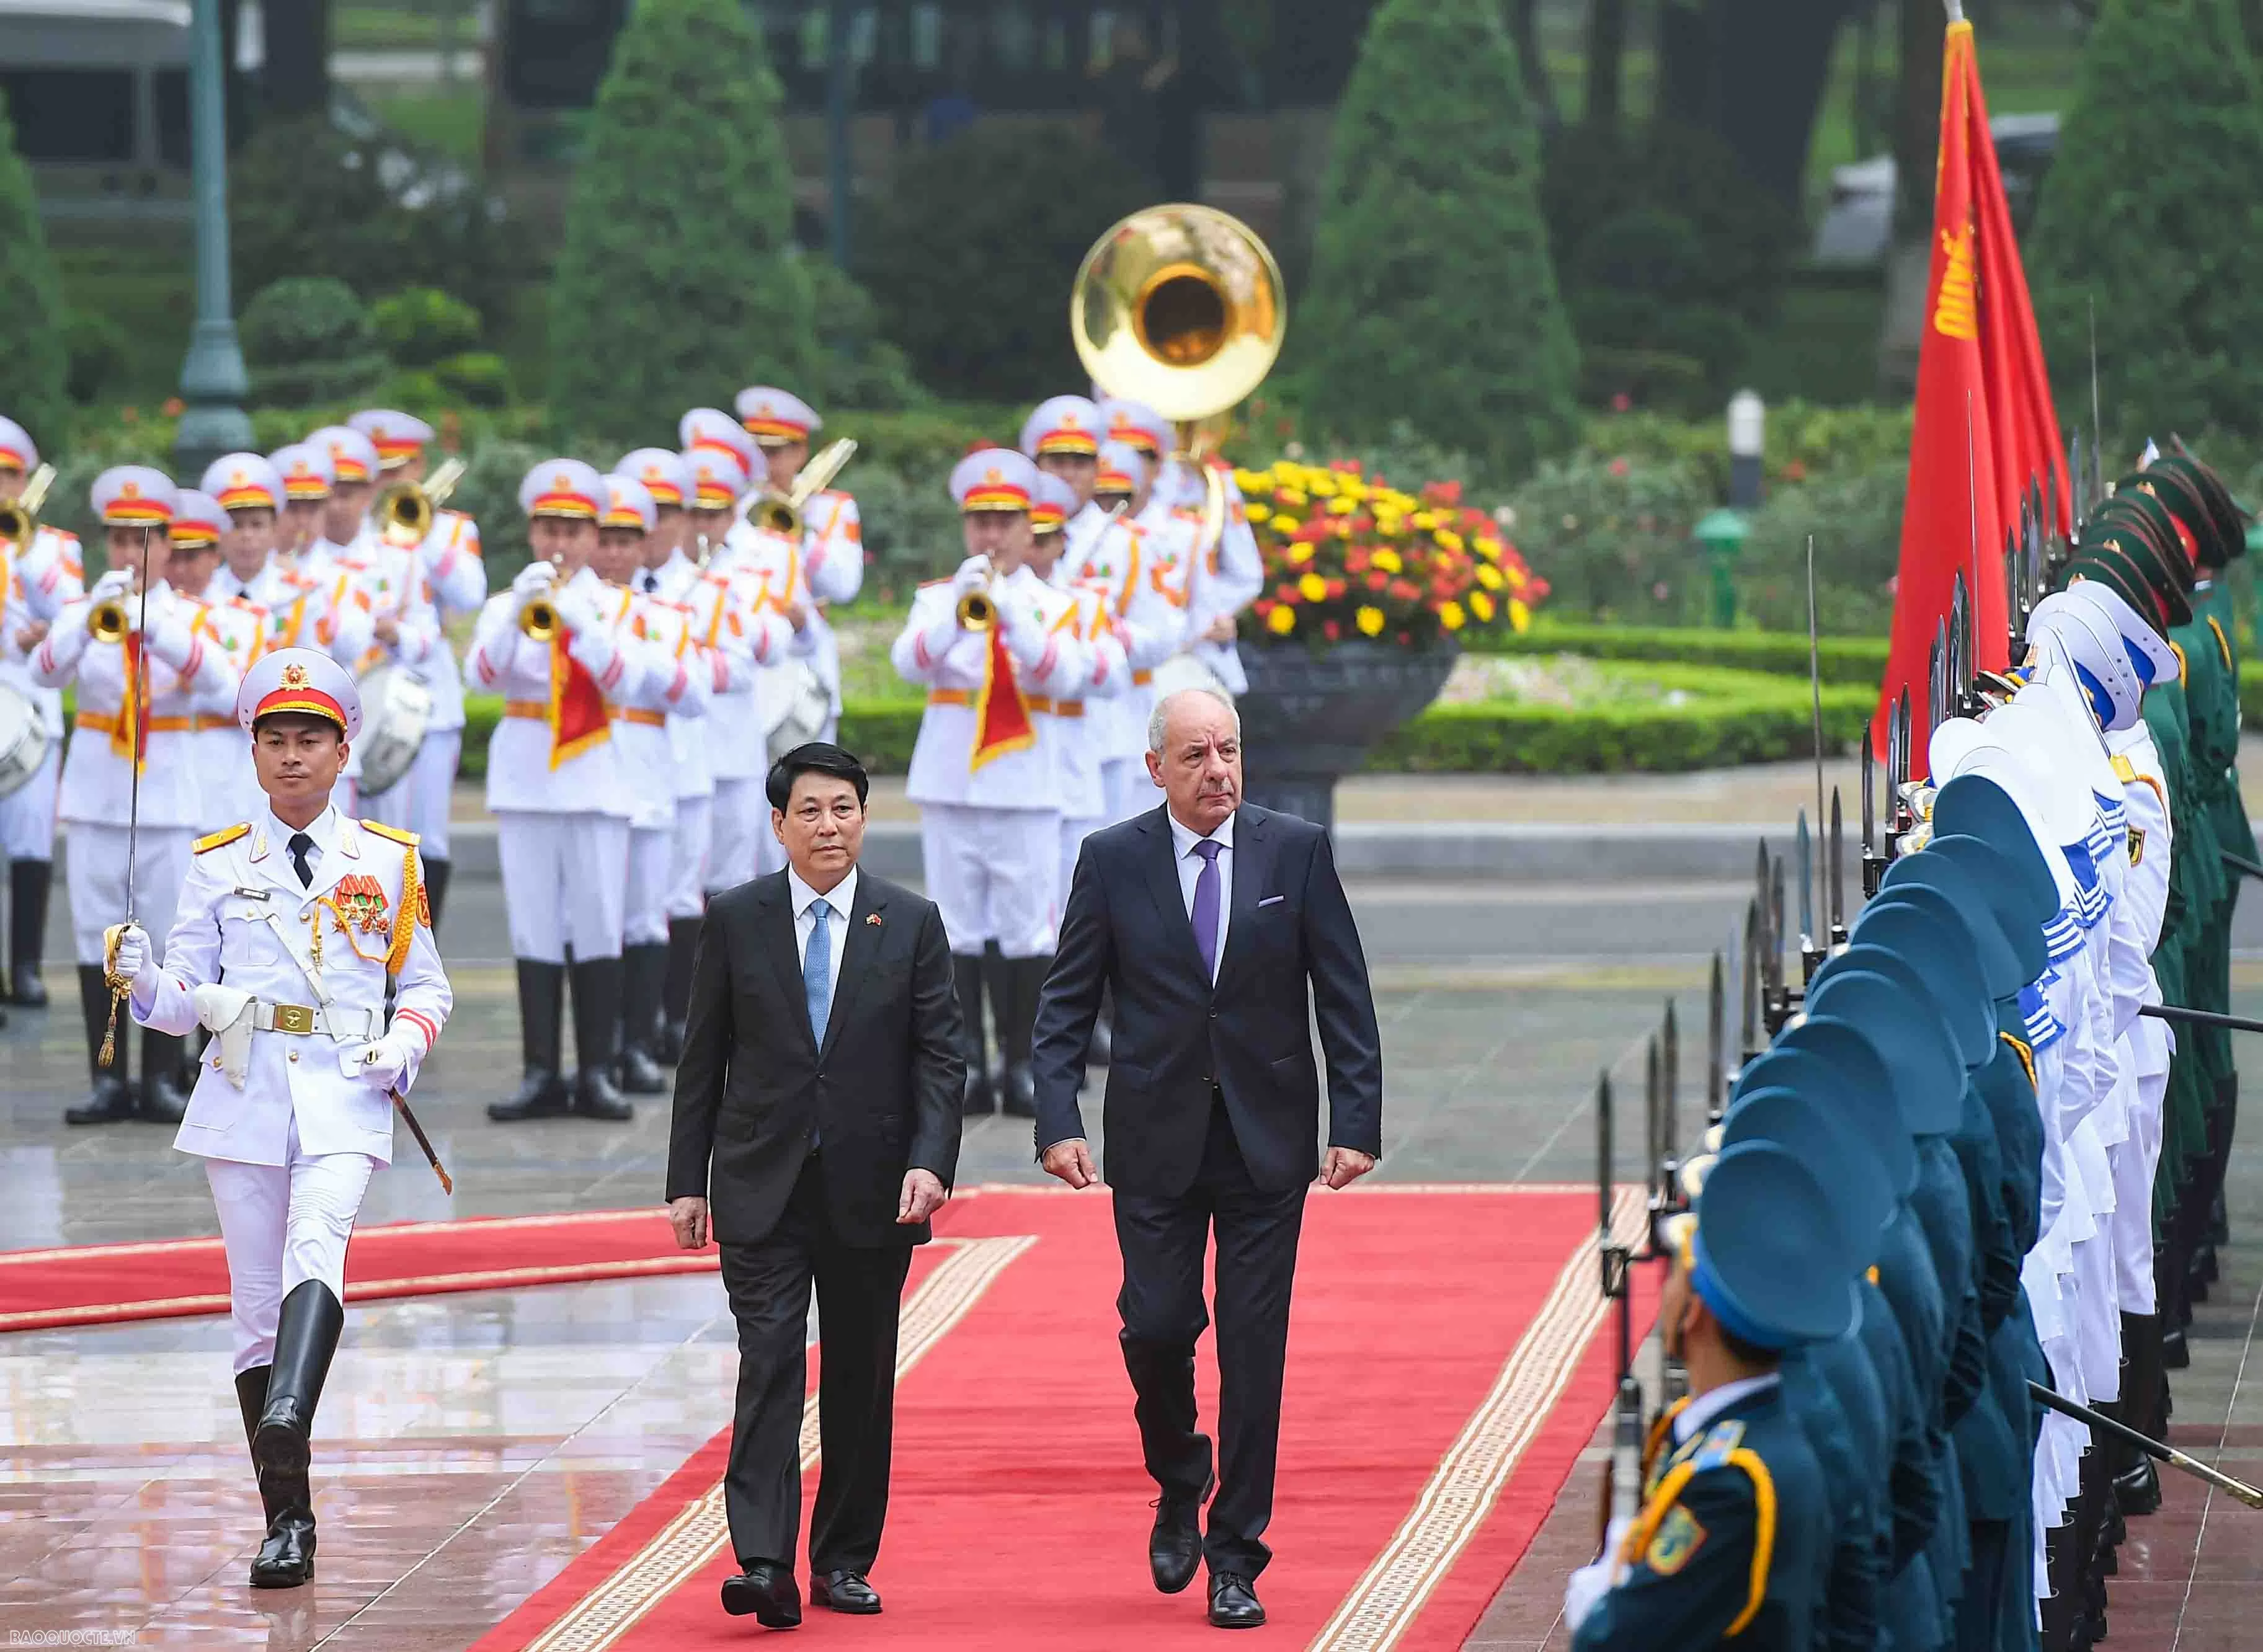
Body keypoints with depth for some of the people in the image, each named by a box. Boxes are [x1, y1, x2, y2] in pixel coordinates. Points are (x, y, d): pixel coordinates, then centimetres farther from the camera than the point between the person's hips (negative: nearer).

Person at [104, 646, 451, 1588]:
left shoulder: (388, 862, 10)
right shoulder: (219, 864, 11)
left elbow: (426, 987, 16)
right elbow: (185, 998, 9)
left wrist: (404, 1045, -5)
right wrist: (146, 980, -14)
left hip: (345, 1097, -2)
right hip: (243, 1096, 2)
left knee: (317, 1245, -29)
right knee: (256, 1302, 1)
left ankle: (288, 1415, -50)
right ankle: (288, 1520, 6)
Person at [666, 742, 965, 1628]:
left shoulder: (912, 923, 4)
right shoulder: (735, 920, 4)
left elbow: (938, 1055, 0)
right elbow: (703, 1058, 6)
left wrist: (929, 1162, -14)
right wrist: (687, 1181, 2)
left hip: (871, 1189, 1)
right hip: (762, 1188, -1)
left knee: (861, 1379, 7)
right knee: (769, 1365, -11)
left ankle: (844, 1560, 18)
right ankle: (764, 1564, -19)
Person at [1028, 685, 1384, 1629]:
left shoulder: (1297, 852, 0)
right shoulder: (1113, 861, 0)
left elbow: (1345, 998, 1)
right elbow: (1065, 1007, 2)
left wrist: (1357, 1123, -7)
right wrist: (1059, 1123, -10)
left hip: (1268, 1141, 0)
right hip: (1157, 1143, 0)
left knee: (1254, 1350, -1)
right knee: (1156, 1327, -4)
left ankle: (1235, 1559, 7)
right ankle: (1179, 1489, 27)